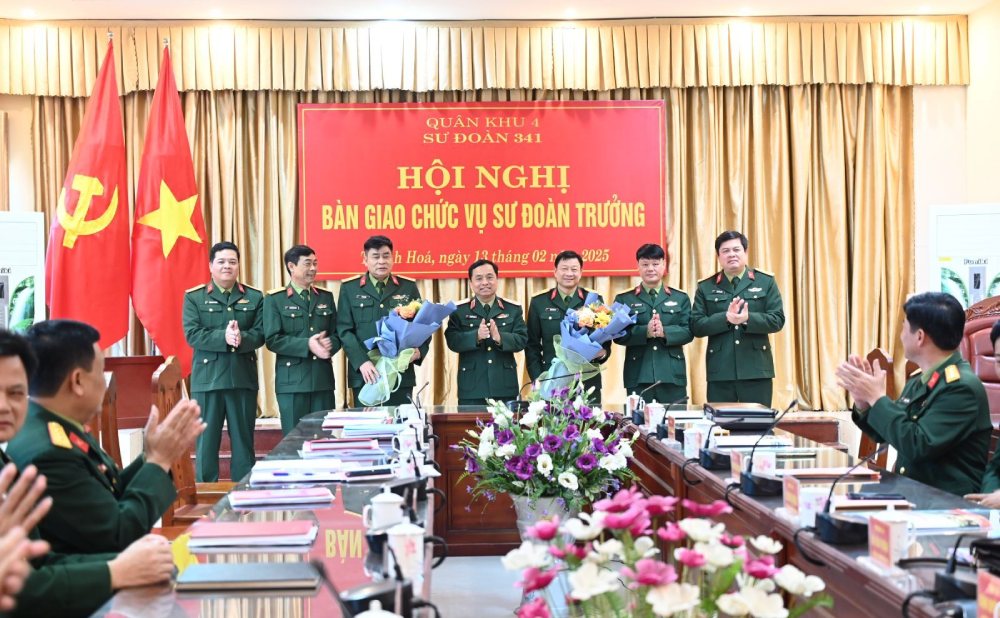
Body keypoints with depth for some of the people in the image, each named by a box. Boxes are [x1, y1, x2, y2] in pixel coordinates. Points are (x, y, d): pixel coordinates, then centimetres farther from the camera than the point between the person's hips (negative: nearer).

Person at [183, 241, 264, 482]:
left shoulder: (254, 297, 9)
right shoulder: (194, 297, 4)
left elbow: (260, 334, 0)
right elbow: (192, 335, -7)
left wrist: (241, 338, -21)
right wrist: (223, 337, -21)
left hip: (244, 378, 2)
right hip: (207, 378, -1)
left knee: (244, 440, 7)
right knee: (206, 440, 3)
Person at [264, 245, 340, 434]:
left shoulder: (326, 296, 14)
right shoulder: (275, 299, 0)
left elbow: (337, 334, 12)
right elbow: (273, 339, -9)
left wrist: (330, 344, -13)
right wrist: (307, 345, -20)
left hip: (323, 379, 4)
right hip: (292, 381, -4)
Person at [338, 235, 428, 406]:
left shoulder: (408, 287, 9)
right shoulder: (349, 288, 6)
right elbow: (345, 330, 0)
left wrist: (419, 350, -11)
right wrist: (362, 362, -14)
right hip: (364, 375, -1)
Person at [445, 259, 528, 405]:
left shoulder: (513, 309, 8)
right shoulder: (459, 310, 4)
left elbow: (521, 340, -2)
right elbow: (452, 341, -7)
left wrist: (500, 337, -22)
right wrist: (476, 336, -25)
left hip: (504, 387, 1)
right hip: (471, 388, -1)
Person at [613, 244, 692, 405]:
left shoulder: (680, 298, 13)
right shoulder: (624, 300, 9)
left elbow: (688, 332, 3)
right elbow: (619, 335, -1)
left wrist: (664, 332, -16)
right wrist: (645, 332, -18)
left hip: (672, 375, 1)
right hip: (638, 376, -1)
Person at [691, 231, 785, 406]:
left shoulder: (766, 282, 7)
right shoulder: (705, 287, 8)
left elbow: (777, 320, -1)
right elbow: (696, 326, 0)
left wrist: (748, 319, -18)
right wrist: (725, 318, -16)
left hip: (757, 370, 0)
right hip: (720, 372, 0)